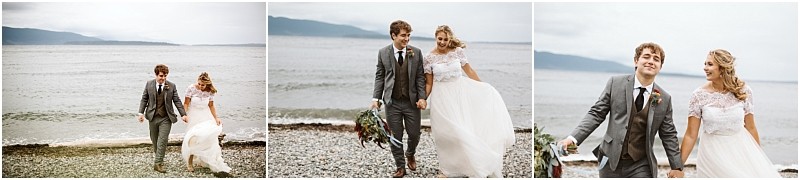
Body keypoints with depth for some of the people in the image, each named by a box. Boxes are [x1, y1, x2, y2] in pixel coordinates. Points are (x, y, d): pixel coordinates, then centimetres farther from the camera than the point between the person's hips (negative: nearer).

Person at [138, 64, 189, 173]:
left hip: (166, 118, -2)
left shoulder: (171, 86, -3)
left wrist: (183, 114, -5)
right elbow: (144, 99, 6)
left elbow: (177, 101, 0)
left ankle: (158, 163, -6)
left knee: (162, 141, -8)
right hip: (153, 117, 2)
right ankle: (158, 158, 32)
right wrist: (141, 113, -3)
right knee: (155, 140, 13)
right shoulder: (149, 84, 1)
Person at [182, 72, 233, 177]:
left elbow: (211, 106, 4)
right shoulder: (191, 88, -14)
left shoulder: (210, 92, -7)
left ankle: (217, 168, 2)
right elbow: (186, 103, -8)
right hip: (194, 117, -2)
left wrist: (216, 118, -5)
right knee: (193, 140, 1)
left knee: (210, 139, -4)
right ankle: (190, 163, 18)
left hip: (206, 117, 2)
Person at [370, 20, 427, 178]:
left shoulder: (416, 53, -2)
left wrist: (422, 97, -10)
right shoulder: (383, 53, -2)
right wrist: (376, 98, -4)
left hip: (412, 102, 0)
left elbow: (420, 77, 0)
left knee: (414, 135, 9)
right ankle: (400, 167, 22)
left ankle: (410, 155, 42)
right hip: (392, 102, 0)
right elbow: (380, 76, 3)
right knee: (395, 137, 6)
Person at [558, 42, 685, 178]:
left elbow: (668, 135, 9)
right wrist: (573, 138, -13)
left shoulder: (665, 99, 2)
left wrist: (677, 167, 9)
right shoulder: (616, 83, -1)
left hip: (641, 167, 1)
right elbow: (596, 114, -2)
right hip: (611, 161, 0)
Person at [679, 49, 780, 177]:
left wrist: (759, 157, 12)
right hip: (713, 152, -2)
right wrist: (678, 166, -11)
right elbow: (691, 135, -8)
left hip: (742, 149, 2)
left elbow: (750, 128, 6)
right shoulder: (699, 95, -9)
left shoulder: (743, 91, -5)